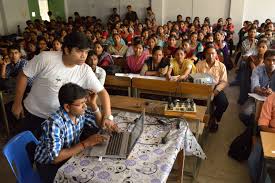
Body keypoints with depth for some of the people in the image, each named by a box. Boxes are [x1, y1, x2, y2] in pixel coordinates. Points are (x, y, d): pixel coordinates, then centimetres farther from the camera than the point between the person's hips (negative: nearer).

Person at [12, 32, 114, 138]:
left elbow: (102, 92, -15)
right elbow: (23, 76, -11)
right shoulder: (45, 58, -23)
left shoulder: (85, 71, -16)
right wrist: (17, 103, -6)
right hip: (33, 113, -1)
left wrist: (107, 117, -26)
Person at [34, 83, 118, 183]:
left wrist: (93, 104, -16)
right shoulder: (54, 123, -31)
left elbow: (100, 125, 0)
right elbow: (55, 157, -31)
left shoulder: (81, 112, -13)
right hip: (48, 165, -6)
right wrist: (85, 143, -32)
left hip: (69, 156, 6)